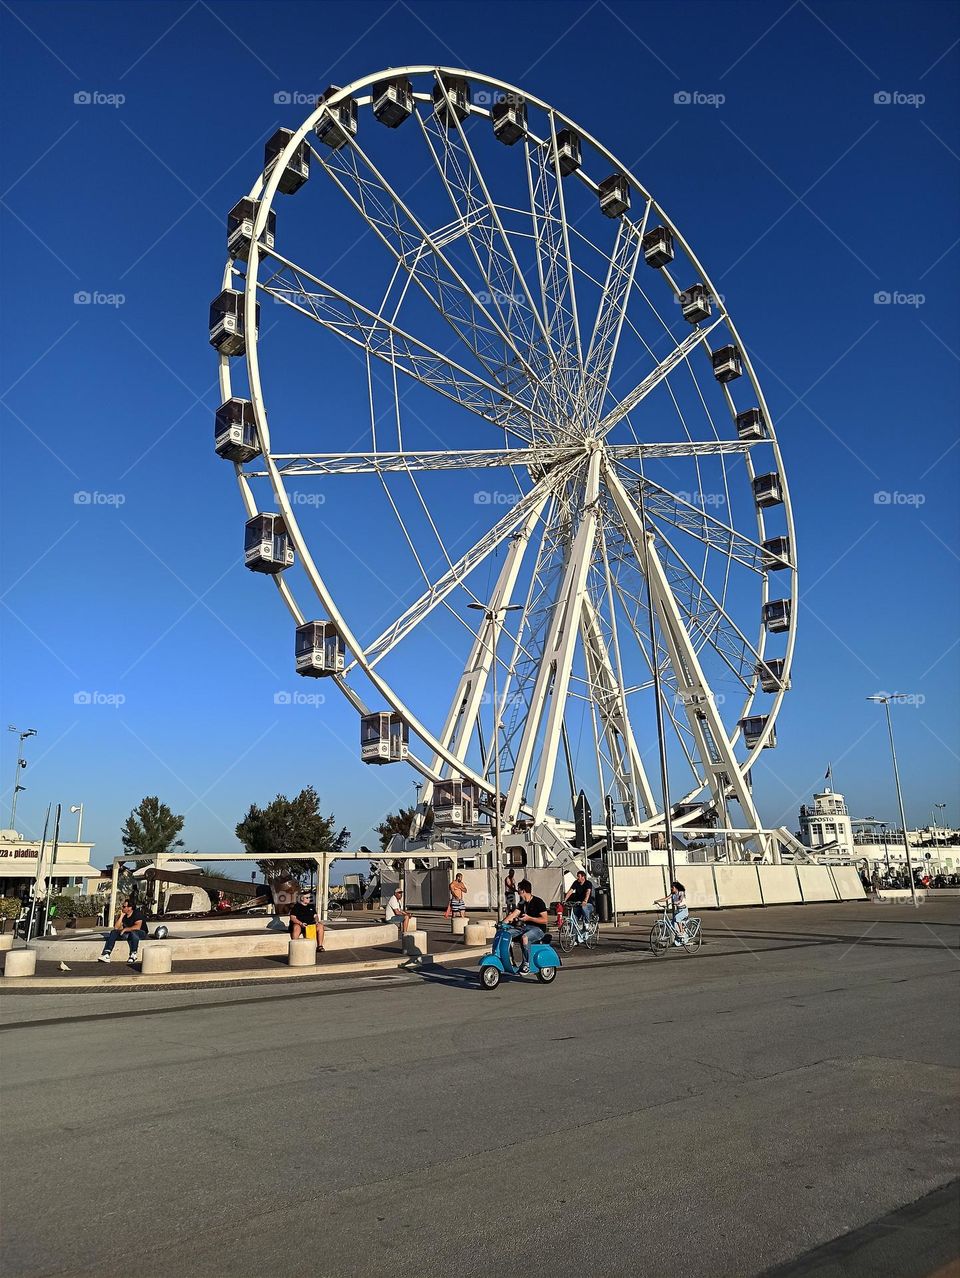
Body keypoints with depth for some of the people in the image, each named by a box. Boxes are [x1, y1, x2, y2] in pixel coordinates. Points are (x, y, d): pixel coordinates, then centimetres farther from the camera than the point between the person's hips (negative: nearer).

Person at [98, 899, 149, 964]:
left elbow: (137, 927, -28)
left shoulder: (137, 913, -15)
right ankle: (106, 955, -20)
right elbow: (116, 928, -6)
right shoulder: (123, 915, 2)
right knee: (113, 933, -12)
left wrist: (125, 929, -25)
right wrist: (121, 916, -12)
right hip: (127, 933, 7)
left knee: (133, 933, -39)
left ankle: (133, 954, -26)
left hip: (140, 932, -7)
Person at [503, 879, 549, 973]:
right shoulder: (523, 903, 13)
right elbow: (513, 914, 4)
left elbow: (545, 920, -16)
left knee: (524, 937, -37)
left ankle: (527, 964, -27)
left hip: (538, 929, -8)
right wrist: (503, 922, -12)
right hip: (525, 927, 8)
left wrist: (529, 918, -22)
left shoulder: (538, 902, -11)